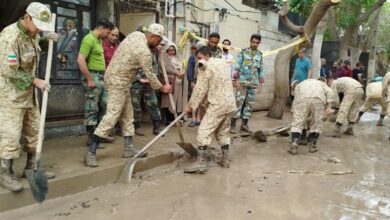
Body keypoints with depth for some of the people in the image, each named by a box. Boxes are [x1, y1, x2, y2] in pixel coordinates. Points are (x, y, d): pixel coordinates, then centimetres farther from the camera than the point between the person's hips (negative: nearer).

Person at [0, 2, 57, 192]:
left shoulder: (32, 33, 3)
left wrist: (47, 36, 9)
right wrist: (35, 81, -17)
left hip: (29, 93, 9)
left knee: (34, 132, 12)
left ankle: (31, 168, 25)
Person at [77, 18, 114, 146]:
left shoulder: (99, 40, 14)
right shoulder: (89, 39, -15)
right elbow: (80, 60, -23)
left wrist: (103, 75, 16)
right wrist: (90, 79, -20)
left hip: (101, 77, 10)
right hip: (93, 77, -10)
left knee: (104, 105, 15)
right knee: (92, 108, -2)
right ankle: (90, 137, 7)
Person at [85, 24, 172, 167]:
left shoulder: (137, 34, 3)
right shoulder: (144, 51, -21)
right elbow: (150, 75, -12)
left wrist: (154, 48, 16)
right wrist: (162, 88, 3)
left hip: (118, 79, 10)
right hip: (118, 81, -10)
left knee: (127, 115, 11)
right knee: (112, 115, -13)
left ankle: (128, 148, 15)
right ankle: (91, 152, -13)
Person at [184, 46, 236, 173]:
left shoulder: (206, 66, -7)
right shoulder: (221, 63, 19)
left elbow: (200, 89, -10)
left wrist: (191, 105, -3)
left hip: (218, 104, -9)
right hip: (230, 103, 9)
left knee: (204, 132, -8)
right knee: (223, 132, 19)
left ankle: (201, 163, -12)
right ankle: (225, 159, 24)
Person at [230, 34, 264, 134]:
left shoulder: (260, 55, 11)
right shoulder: (243, 52, -2)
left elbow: (261, 69, 15)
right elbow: (237, 66, -6)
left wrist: (260, 82, 11)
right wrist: (236, 80, -14)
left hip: (253, 84, 5)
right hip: (242, 82, -4)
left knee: (249, 104, 7)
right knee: (238, 102, -8)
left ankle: (244, 124, 15)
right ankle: (233, 124, -3)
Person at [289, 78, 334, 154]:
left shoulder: (299, 85, 38)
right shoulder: (321, 83, 39)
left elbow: (295, 104, 31)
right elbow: (330, 92, 18)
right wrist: (329, 106, 11)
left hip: (302, 98, -1)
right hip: (318, 98, 1)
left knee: (297, 123, 5)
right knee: (317, 123, 16)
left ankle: (294, 146, -2)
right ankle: (313, 145, 19)